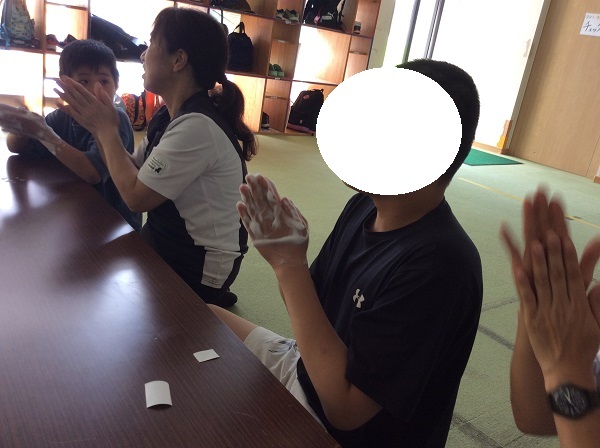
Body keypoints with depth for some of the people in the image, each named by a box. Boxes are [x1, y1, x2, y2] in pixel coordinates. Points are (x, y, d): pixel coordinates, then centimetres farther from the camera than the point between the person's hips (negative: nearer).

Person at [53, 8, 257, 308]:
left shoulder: (197, 126, -26)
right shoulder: (168, 117, 4)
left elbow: (136, 196, -20)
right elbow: (134, 172, 6)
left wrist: (107, 130, -11)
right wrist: (99, 127, -4)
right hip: (167, 241, 8)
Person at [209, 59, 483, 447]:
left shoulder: (438, 267, -33)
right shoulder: (365, 207, -8)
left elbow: (344, 408, -30)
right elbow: (315, 310, 0)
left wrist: (288, 263, -31)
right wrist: (287, 256, -21)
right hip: (304, 367, 7)